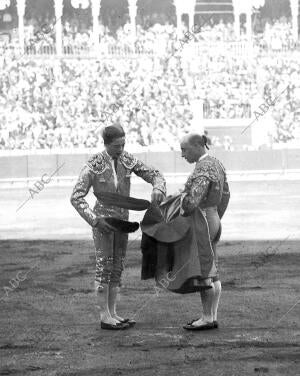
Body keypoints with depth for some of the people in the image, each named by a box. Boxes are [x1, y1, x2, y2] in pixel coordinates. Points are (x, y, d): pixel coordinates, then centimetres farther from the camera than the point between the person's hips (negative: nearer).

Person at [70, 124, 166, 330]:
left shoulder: (127, 160, -1)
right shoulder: (93, 166, -17)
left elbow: (155, 175, 0)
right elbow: (76, 198, -18)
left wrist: (158, 189, -23)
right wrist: (95, 221, -26)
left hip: (122, 219, 6)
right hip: (102, 219, -6)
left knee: (117, 267, 8)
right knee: (104, 267, -5)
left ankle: (112, 313, 15)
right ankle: (105, 317, 0)